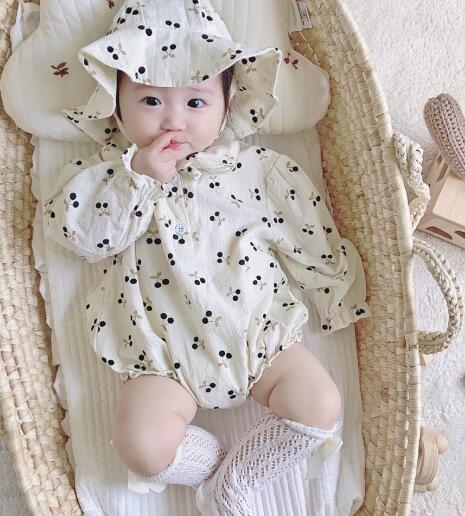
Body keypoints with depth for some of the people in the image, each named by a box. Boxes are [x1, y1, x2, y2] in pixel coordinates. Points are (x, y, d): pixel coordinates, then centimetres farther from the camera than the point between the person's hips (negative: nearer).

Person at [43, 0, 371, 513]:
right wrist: (140, 176, -22)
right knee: (140, 442, -16)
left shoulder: (258, 168, 1)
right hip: (164, 355, 0)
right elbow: (77, 230, -13)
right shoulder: (107, 173, 3)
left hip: (259, 334, 1)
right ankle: (248, 464, 10)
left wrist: (345, 303, 8)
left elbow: (314, 239, 7)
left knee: (320, 406, -10)